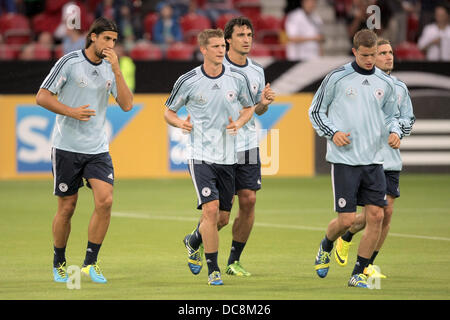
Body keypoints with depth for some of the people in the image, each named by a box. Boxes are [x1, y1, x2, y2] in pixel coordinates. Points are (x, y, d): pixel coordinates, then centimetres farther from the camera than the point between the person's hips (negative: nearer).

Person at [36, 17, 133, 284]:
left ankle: (91, 262, -2)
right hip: (66, 148, -3)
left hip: (98, 149, 4)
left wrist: (116, 70, -12)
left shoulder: (111, 68, 7)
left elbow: (127, 104, -3)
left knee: (105, 201, -14)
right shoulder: (69, 62, -7)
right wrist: (71, 111, -19)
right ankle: (59, 263, 22)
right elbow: (42, 97, -7)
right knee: (67, 208, 2)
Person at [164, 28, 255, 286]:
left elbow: (249, 107, 16)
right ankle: (213, 270, -4)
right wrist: (179, 123, -15)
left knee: (222, 216, 8)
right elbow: (169, 111, 7)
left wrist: (240, 123, -5)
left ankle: (194, 242, 40)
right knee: (211, 209, -17)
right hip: (201, 155, -4)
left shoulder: (238, 78, 0)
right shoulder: (188, 81, -6)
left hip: (228, 156, 4)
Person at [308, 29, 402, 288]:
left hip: (373, 160, 4)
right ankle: (326, 247, 28)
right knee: (347, 219, -7)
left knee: (376, 216, -5)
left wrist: (395, 132, -1)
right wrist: (332, 133, -11)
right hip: (344, 159, -4)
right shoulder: (337, 78, -3)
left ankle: (358, 274, 7)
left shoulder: (386, 83, 8)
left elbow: (392, 115, 21)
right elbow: (315, 111, 5)